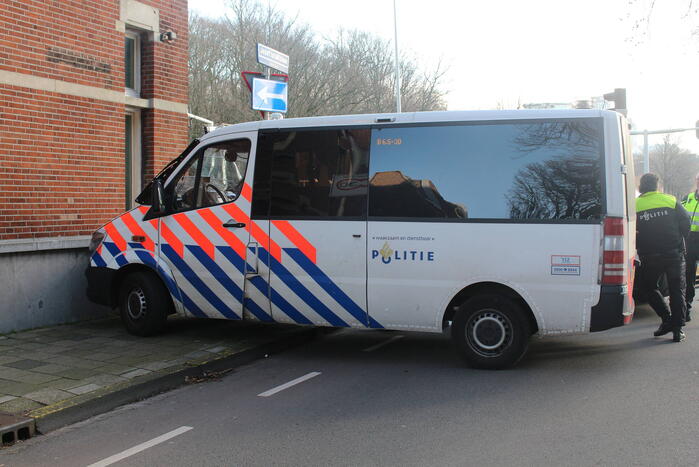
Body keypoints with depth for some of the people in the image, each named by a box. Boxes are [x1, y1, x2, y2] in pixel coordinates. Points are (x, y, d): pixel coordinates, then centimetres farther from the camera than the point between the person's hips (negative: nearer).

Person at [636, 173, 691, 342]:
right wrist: (679, 242, 15)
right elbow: (685, 223, 0)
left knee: (649, 287, 19)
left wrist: (640, 249, 14)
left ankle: (667, 319, 8)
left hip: (650, 257, 0)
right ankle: (677, 328, 3)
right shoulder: (671, 201, 0)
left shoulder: (634, 206, -2)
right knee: (677, 290, 8)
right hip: (674, 254, 1)